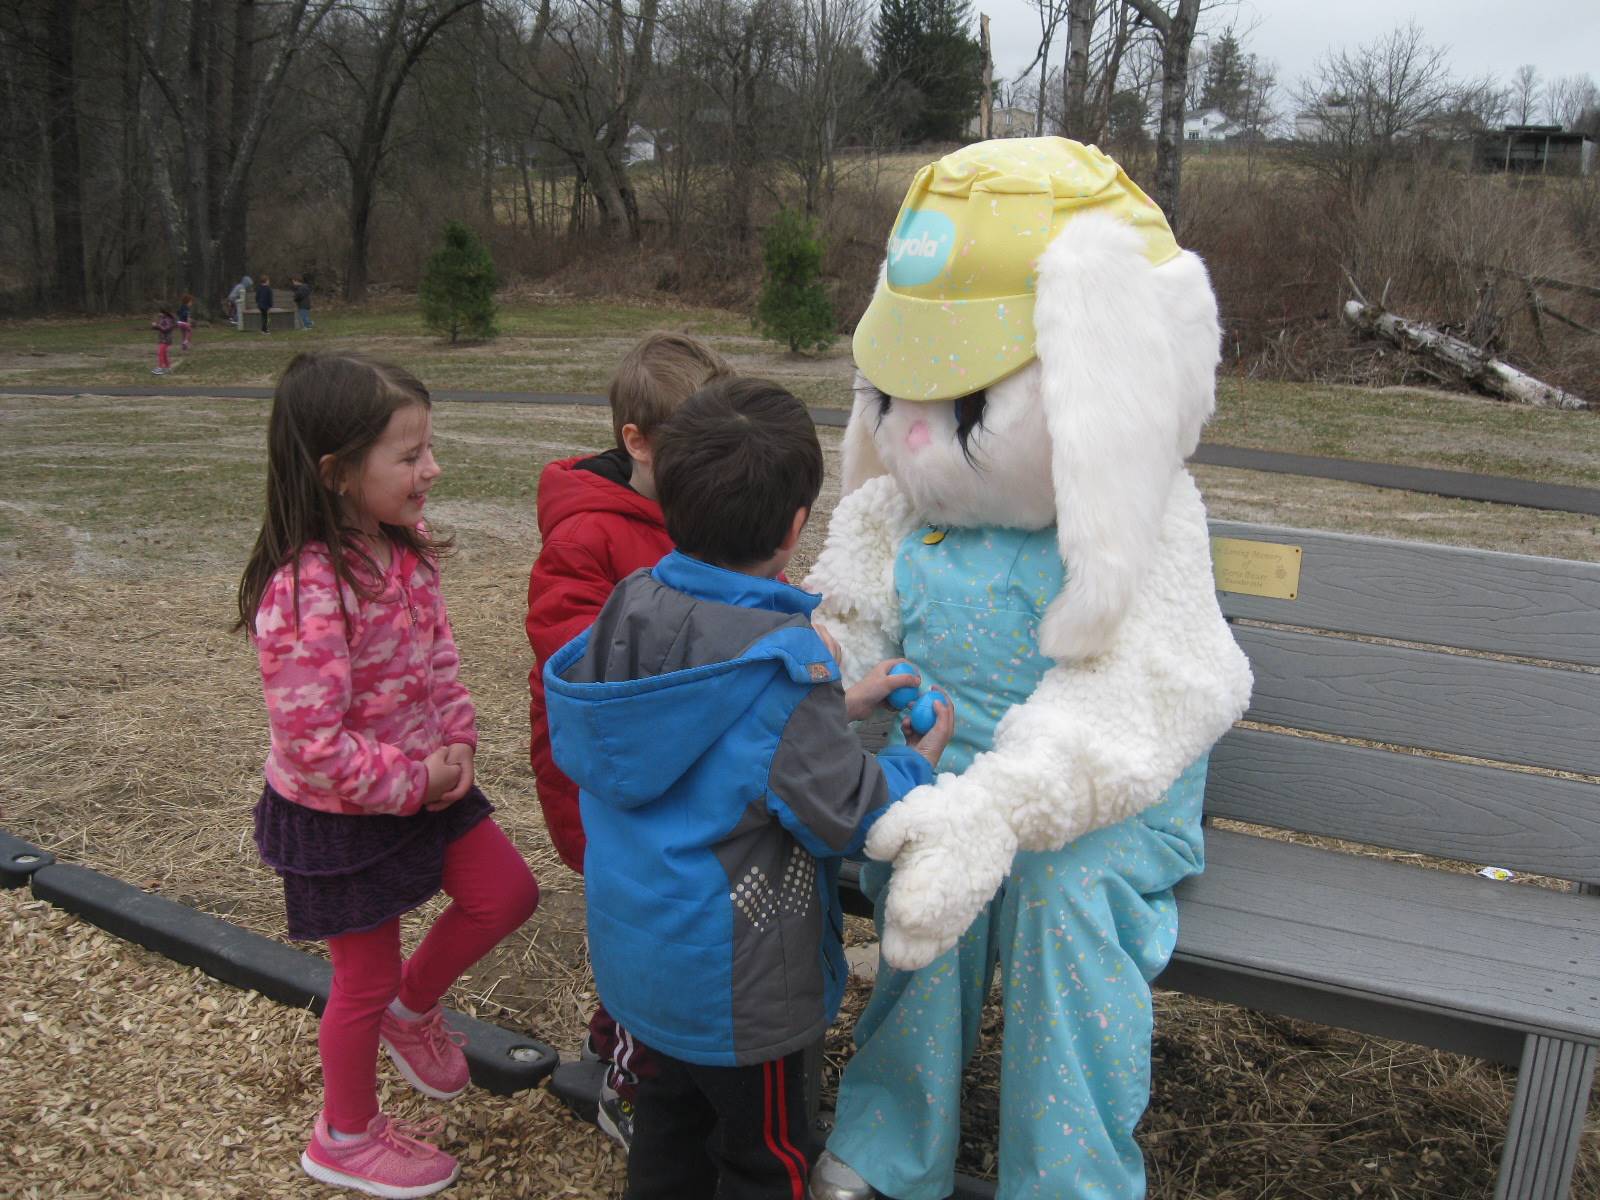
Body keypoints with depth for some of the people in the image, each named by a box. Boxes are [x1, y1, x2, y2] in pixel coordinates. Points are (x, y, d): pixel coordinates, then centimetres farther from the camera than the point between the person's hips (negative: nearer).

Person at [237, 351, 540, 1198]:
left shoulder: (403, 553, -5)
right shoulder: (305, 592, -32)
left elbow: (439, 659, 6)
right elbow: (315, 744, -31)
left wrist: (455, 746, -8)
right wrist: (416, 782, -19)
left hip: (425, 780, 7)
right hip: (338, 814, -7)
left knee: (507, 893, 13)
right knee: (366, 977, 11)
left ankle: (414, 1008, 41)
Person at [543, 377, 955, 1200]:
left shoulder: (631, 608, -7)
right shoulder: (781, 663, -29)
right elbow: (848, 816, -22)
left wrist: (839, 709, 5)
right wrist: (919, 758, -5)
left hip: (634, 944, 7)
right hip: (733, 979, -7)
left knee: (671, 1115, 27)